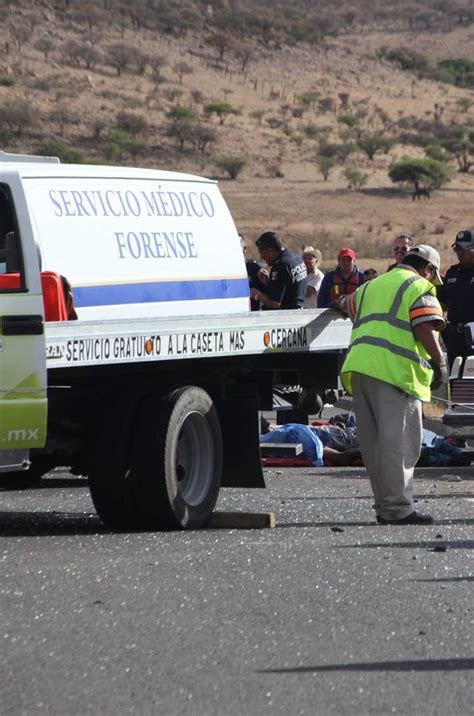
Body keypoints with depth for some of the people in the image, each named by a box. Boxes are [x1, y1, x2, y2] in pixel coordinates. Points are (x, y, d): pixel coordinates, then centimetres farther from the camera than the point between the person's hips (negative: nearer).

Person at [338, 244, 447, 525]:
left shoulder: (372, 286, 27)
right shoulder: (419, 287, 3)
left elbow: (348, 305, 48)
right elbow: (425, 330, -12)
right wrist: (439, 362, -8)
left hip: (358, 367, 8)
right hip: (395, 371, -8)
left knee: (374, 443, 11)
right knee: (400, 441, -9)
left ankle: (386, 507, 14)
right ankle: (398, 508, -14)